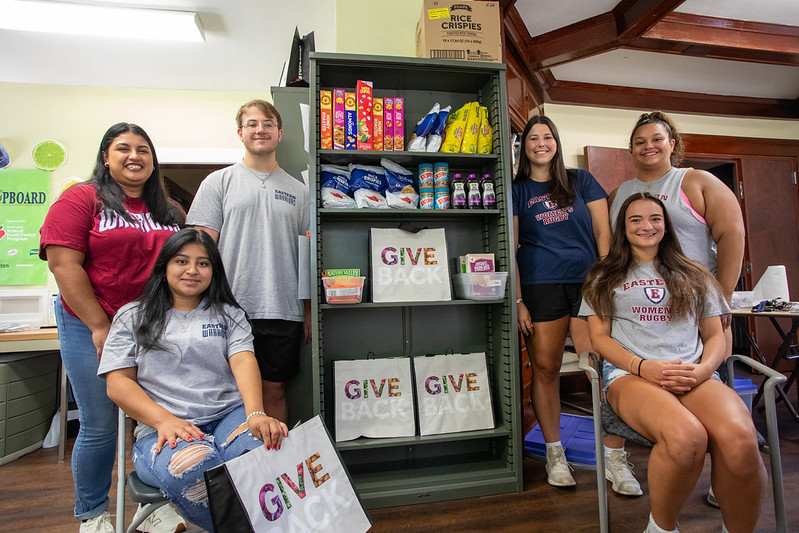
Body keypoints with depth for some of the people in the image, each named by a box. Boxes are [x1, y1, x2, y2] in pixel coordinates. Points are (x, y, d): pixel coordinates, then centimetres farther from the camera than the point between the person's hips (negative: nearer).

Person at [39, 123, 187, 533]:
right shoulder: (81, 199, -2)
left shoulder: (171, 212, 11)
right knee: (100, 426, 5)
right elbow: (64, 264, -10)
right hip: (92, 329, -4)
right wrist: (100, 326, -14)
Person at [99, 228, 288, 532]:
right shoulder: (132, 317, 15)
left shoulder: (229, 315, 18)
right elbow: (117, 382, 5)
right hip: (161, 428, -1)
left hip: (229, 415, 1)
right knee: (193, 467, -38)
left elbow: (243, 361, 0)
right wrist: (164, 420, -14)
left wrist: (257, 414, -21)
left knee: (269, 451, -34)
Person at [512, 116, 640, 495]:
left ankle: (615, 459, 7)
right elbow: (511, 249, 5)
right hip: (540, 286, 0)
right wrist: (518, 301, -3)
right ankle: (555, 454, 18)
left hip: (588, 282, 1)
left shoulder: (581, 181, 15)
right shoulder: (517, 191, 11)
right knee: (545, 369, 2)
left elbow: (603, 233, 11)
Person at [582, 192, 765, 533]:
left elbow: (716, 336, 20)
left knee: (740, 439, -34)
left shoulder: (694, 276, 25)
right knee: (686, 437, -36)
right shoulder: (605, 278, 18)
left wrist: (703, 369, -5)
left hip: (694, 375, 3)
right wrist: (643, 366, -11)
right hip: (630, 374, -2)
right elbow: (599, 337, 9)